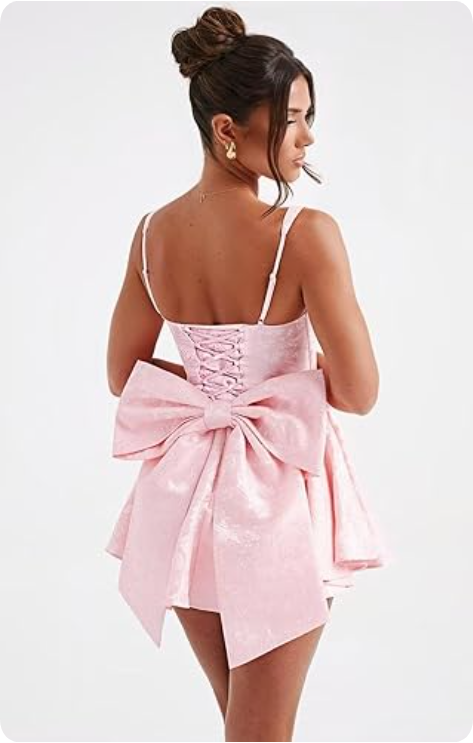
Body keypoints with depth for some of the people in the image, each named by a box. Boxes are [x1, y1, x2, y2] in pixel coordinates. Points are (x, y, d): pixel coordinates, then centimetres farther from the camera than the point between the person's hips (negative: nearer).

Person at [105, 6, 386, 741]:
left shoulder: (153, 231, -3)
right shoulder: (307, 233, -20)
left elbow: (123, 374, 6)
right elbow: (360, 392, -17)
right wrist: (292, 373, 2)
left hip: (186, 489, 6)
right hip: (275, 495, -5)